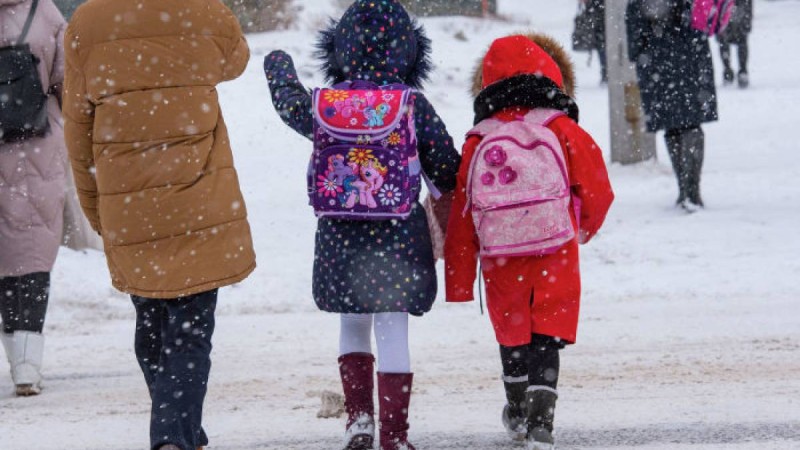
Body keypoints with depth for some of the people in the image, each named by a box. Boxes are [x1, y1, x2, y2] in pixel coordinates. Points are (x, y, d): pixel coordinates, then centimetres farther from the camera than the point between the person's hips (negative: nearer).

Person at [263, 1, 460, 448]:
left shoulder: (325, 104, -1)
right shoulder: (414, 106, -7)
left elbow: (289, 103, 22)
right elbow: (448, 169, 1)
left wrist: (279, 68, 43)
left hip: (339, 236, 2)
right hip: (398, 235, -2)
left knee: (353, 325, 20)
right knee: (393, 332, 2)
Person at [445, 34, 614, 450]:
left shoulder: (476, 145, 3)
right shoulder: (564, 132, -3)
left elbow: (460, 215, 4)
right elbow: (597, 190, 2)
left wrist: (458, 280, 10)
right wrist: (585, 227, 25)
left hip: (501, 263, 2)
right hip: (556, 259, -2)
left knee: (512, 336, 21)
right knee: (546, 339, -1)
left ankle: (518, 414, 36)